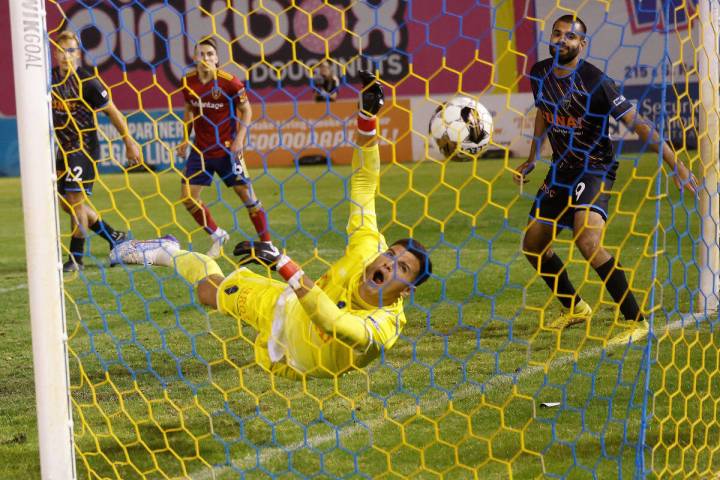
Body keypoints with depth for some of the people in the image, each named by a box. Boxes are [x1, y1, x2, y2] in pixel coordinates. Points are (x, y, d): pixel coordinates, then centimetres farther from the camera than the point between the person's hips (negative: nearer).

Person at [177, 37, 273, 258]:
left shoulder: (229, 82, -15)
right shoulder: (188, 82, -3)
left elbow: (246, 110, -5)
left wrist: (239, 139, -14)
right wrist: (185, 139, 9)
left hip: (227, 150, -4)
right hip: (200, 149, 4)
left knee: (247, 195, -2)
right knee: (188, 198, -1)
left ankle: (267, 245, 11)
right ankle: (218, 236, 20)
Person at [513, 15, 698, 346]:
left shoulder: (594, 81, -19)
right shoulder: (540, 74, 1)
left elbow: (638, 125, -19)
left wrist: (675, 165, -22)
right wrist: (531, 160, 23)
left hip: (595, 168, -8)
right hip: (562, 168, 8)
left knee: (587, 242, -29)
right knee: (533, 244, 11)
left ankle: (635, 321, -19)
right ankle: (575, 308, 33)